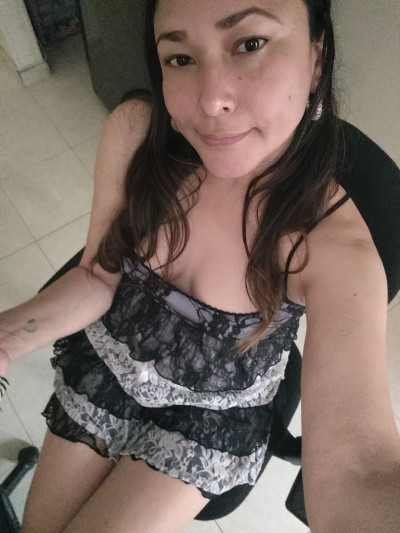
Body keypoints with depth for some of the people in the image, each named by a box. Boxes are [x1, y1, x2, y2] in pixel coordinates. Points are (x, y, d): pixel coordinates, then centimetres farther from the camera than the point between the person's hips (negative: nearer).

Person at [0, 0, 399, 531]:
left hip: (211, 415, -2)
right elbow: (99, 275, -11)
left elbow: (356, 465, -37)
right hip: (103, 363, 3)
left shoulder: (335, 243, -29)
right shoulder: (135, 132, -22)